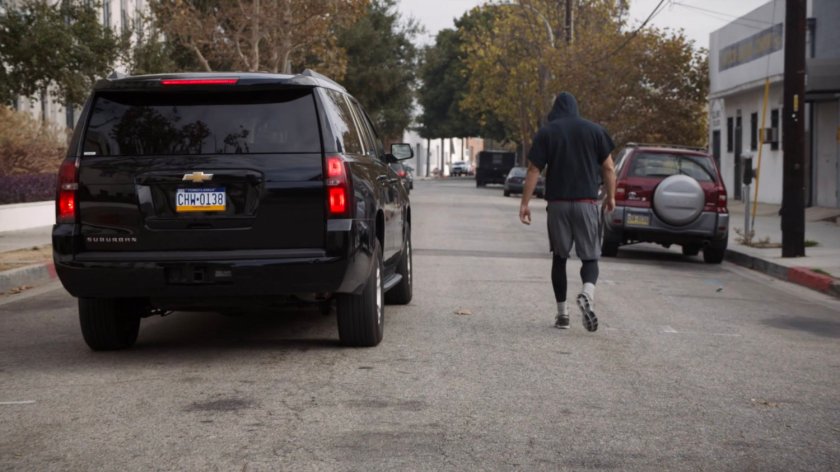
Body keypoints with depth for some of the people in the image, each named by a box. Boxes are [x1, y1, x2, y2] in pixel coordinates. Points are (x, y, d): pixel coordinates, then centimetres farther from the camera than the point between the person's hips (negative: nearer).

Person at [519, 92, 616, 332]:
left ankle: (562, 313, 12)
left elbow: (534, 170, -3)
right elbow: (609, 169, 3)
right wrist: (611, 197, 15)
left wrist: (524, 203, 1)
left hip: (558, 204, 1)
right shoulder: (595, 130, 4)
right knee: (590, 257, 6)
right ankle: (587, 295, -24)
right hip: (586, 202, 0)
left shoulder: (546, 133, 2)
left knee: (559, 258, 12)